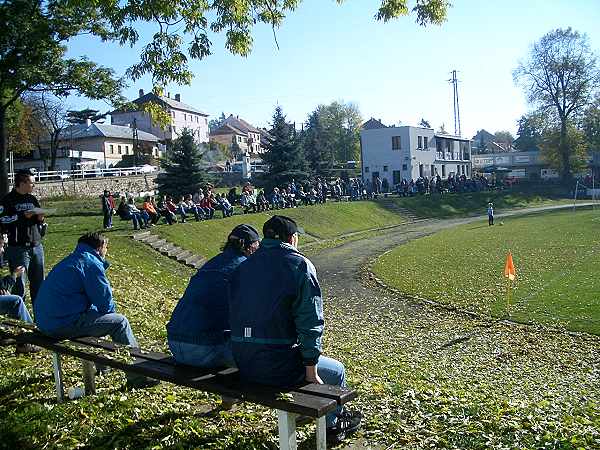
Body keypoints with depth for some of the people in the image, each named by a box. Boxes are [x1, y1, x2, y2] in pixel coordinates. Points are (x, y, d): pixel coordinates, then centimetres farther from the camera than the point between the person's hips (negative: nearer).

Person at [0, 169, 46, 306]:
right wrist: (22, 215, -17)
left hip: (36, 247, 6)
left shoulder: (32, 199, 15)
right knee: (18, 285, -3)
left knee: (38, 282, 10)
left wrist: (40, 219, 2)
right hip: (18, 248, -6)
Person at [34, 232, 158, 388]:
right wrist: (112, 312, 11)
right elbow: (105, 301, -9)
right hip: (64, 324, -10)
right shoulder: (91, 263, -10)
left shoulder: (69, 261, 21)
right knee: (120, 322, -3)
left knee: (93, 313, 33)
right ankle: (137, 377, 3)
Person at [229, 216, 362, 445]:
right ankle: (333, 423, 43)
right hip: (277, 366, -6)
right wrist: (311, 371, -6)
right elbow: (310, 323, -15)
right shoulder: (300, 265, -10)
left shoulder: (243, 266, 8)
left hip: (243, 365, 7)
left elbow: (235, 314, 14)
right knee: (337, 371, 21)